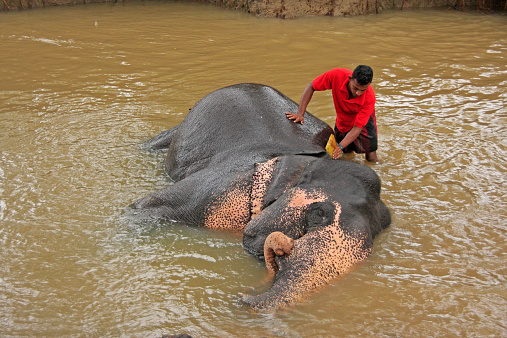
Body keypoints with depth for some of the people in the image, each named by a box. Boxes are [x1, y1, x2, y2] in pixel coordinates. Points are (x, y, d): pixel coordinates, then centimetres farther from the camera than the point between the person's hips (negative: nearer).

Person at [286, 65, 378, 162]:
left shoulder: (369, 97, -37)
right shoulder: (337, 75, -35)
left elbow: (357, 128, -34)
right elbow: (311, 87, -20)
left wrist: (340, 147, -48)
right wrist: (300, 113, -27)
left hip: (364, 121, -2)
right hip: (342, 120, 2)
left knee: (371, 159, -5)